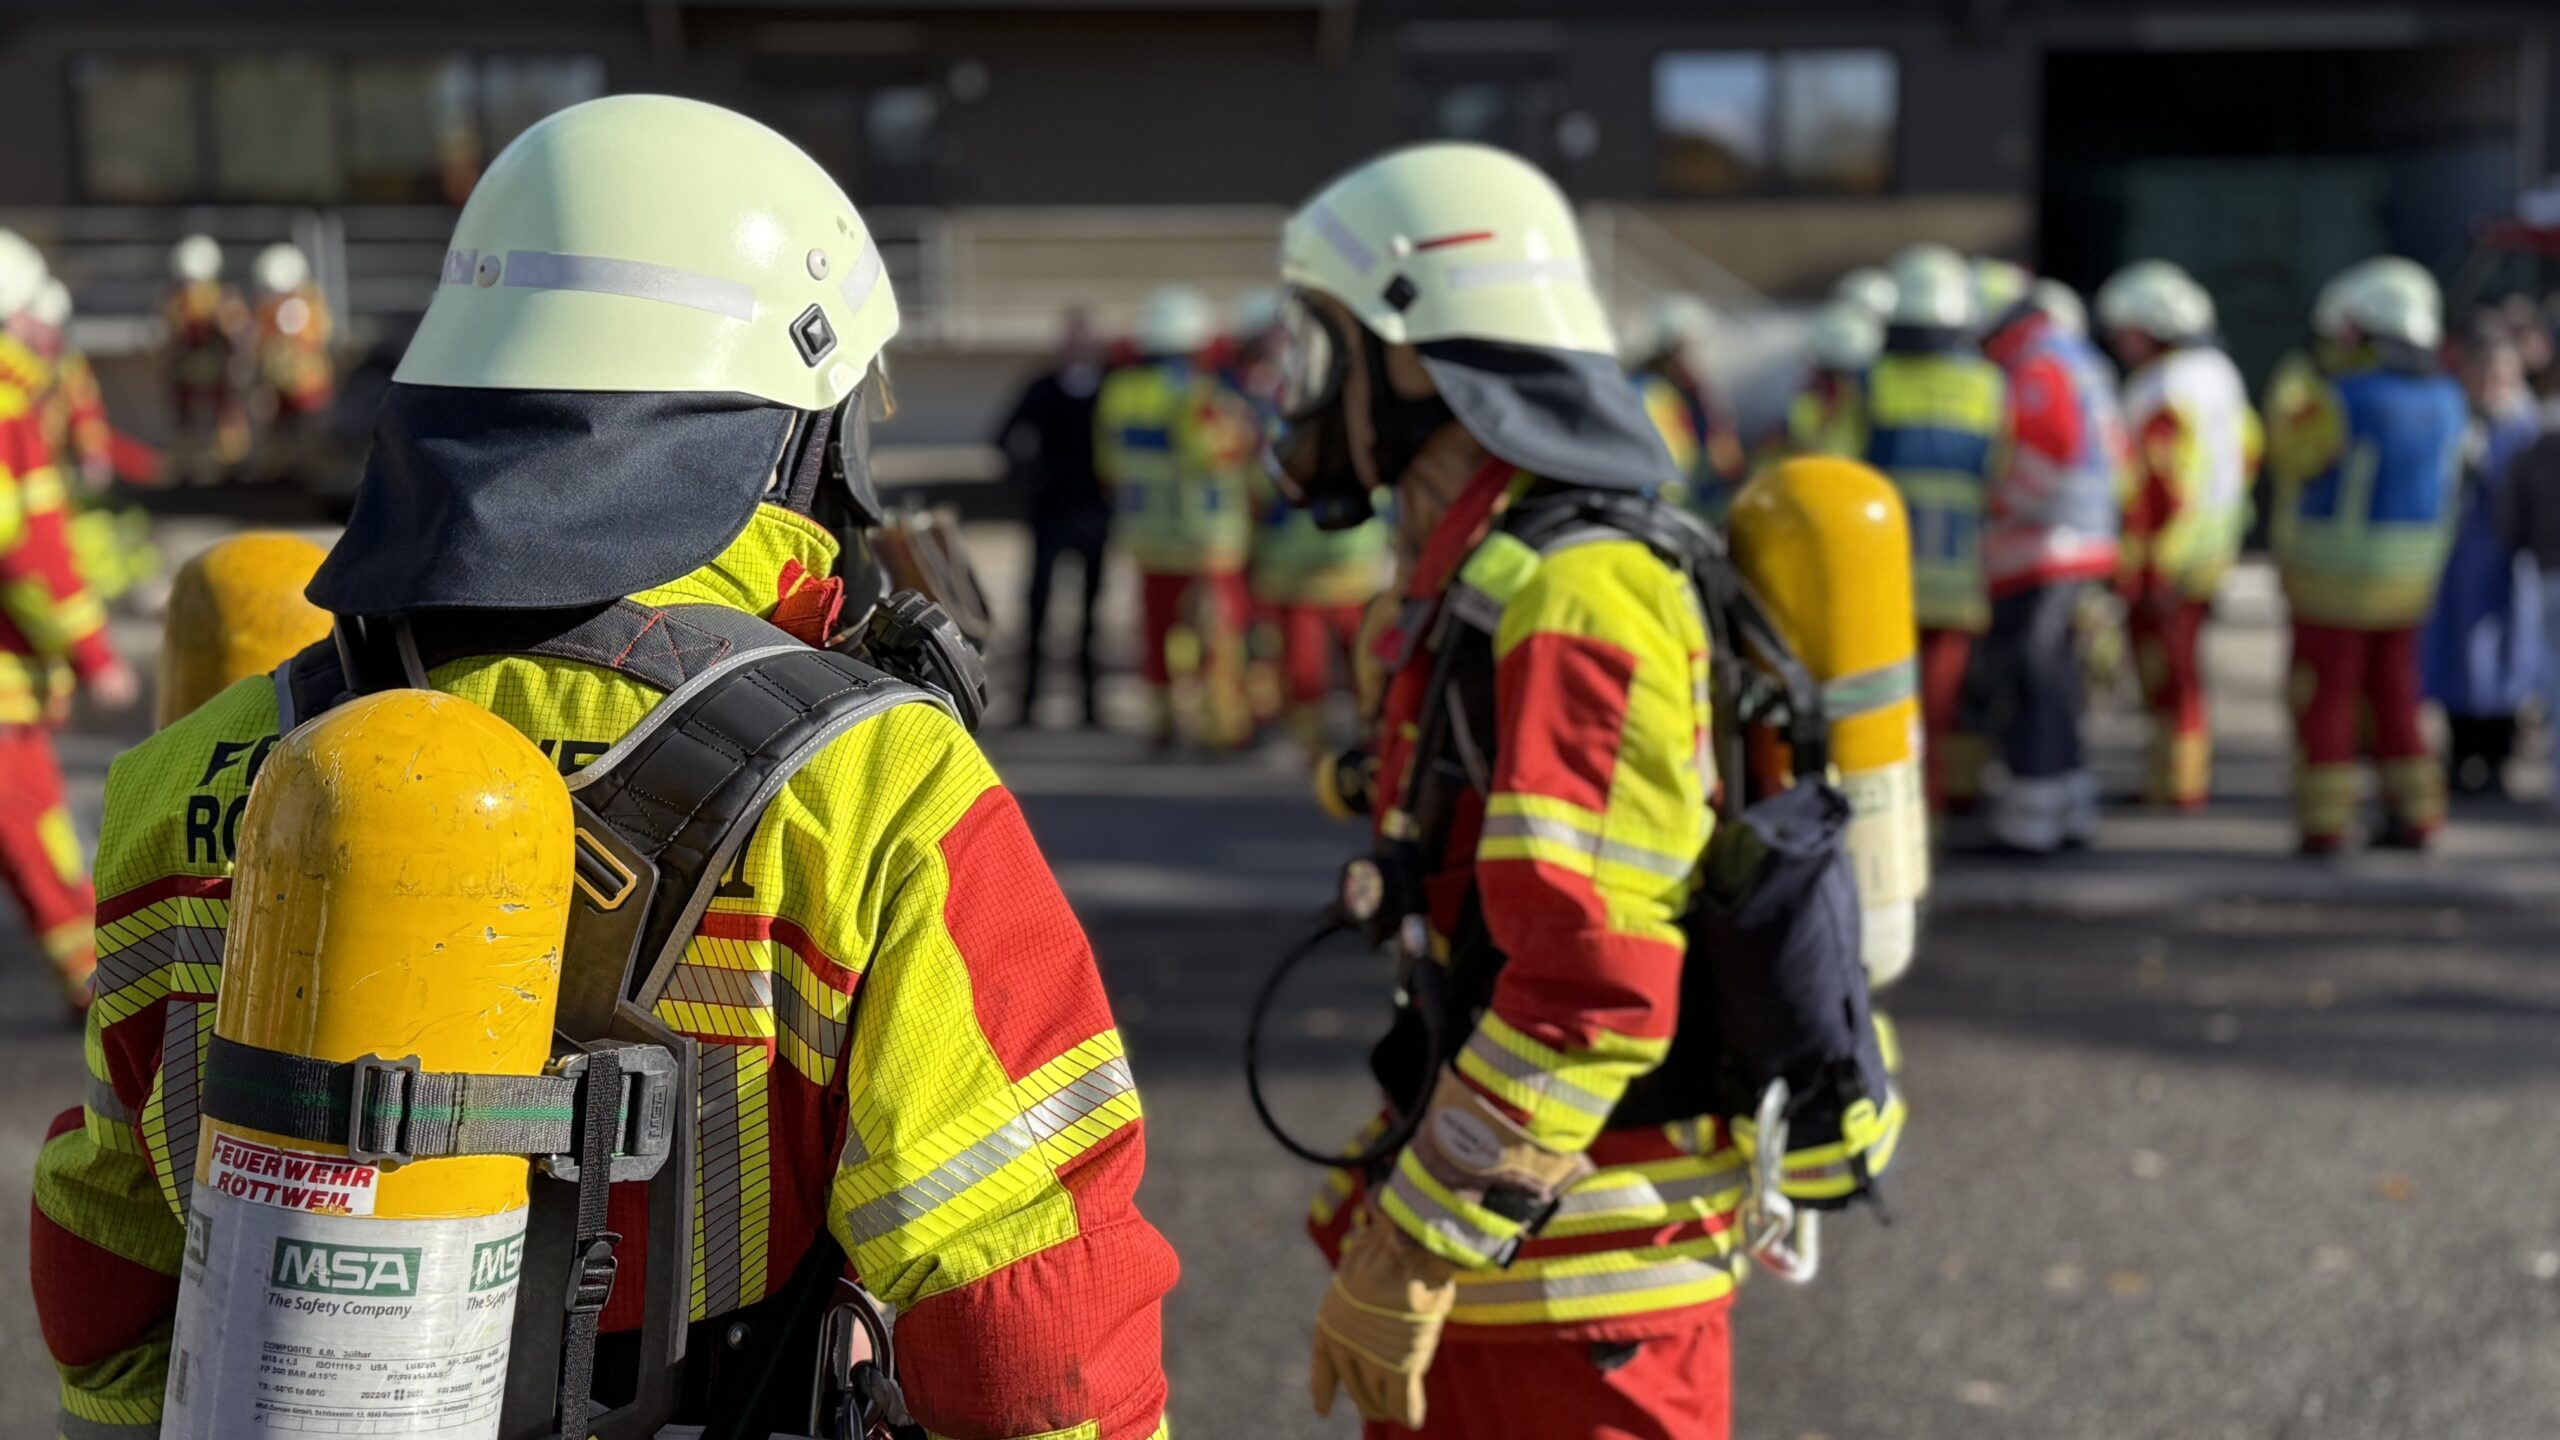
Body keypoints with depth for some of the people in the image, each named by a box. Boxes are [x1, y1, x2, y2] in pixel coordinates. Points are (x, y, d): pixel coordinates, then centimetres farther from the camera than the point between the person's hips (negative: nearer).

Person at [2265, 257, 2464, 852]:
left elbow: (2288, 451, -4)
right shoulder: (2443, 398, 0)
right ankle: (2413, 817, 15)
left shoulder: (2339, 401, -20)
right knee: (2392, 701, 15)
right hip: (2407, 575, 6)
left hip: (2334, 577, -6)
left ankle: (2325, 822, 3)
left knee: (2325, 703, 3)